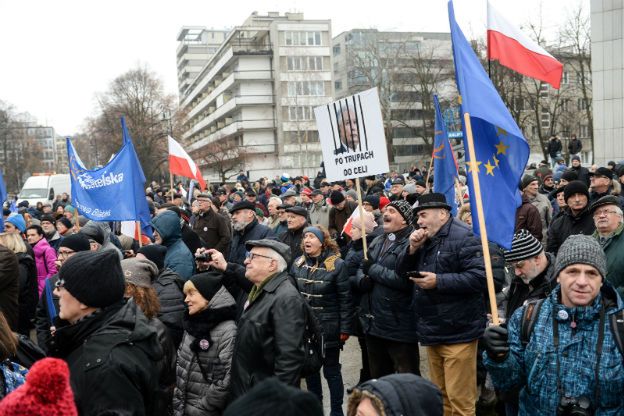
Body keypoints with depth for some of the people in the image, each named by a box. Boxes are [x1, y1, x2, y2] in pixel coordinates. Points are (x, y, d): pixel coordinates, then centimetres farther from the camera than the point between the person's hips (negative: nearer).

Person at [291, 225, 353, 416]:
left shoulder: (336, 264, -12)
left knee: (331, 370, 7)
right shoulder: (298, 263, 2)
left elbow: (345, 299, -11)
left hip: (328, 327, -5)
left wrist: (345, 328, -12)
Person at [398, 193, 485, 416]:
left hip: (457, 332, -8)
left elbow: (478, 278, -22)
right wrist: (412, 249, -4)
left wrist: (438, 281, -23)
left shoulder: (462, 237, -13)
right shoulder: (424, 240, 14)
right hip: (432, 331, 8)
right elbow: (403, 274, 12)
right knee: (440, 396, 19)